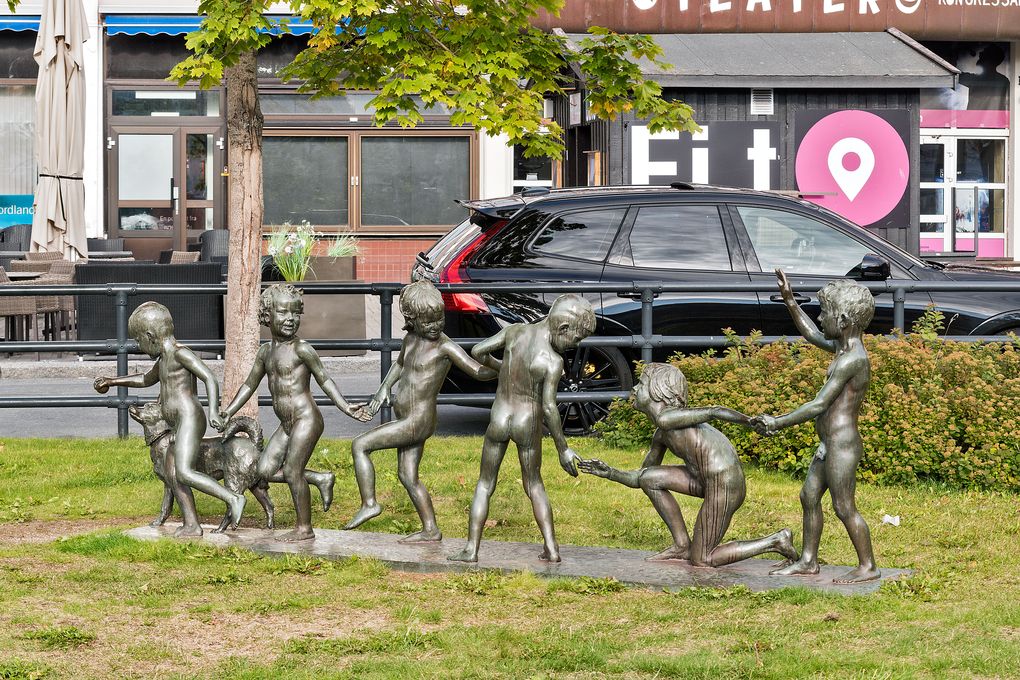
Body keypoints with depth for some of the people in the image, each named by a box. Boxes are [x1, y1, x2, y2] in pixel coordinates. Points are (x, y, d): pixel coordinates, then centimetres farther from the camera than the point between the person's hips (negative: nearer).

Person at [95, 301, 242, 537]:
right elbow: (147, 379, 39)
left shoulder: (180, 353, -9)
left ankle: (232, 498, -23)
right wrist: (112, 382, 40)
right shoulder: (164, 358, 20)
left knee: (184, 473, -21)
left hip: (189, 420, -10)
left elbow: (210, 378, -18)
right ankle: (191, 526, 5)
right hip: (179, 428, 10)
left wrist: (213, 411, -30)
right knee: (172, 475, 7)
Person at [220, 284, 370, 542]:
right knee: (266, 470, 4)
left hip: (306, 419, -8)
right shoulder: (266, 351, 11)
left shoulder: (301, 349, -10)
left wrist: (346, 408, -13)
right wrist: (228, 412, 15)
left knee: (292, 471, -7)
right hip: (286, 424, 8)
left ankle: (304, 528, 5)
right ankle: (320, 479, 17)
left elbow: (324, 380, -6)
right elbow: (250, 384, 20)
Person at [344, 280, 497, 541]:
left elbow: (479, 371, -20)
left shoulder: (446, 347, -17)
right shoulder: (411, 339, 7)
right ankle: (431, 530, 21)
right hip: (407, 421, 8)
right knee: (407, 477, 14)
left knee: (360, 445, -7)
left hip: (417, 421, -8)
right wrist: (384, 388, 18)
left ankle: (369, 504, -3)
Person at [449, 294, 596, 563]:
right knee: (534, 484, 17)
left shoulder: (514, 331, -8)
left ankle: (471, 549, 7)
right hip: (529, 424, -2)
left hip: (499, 420, 2)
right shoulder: (553, 361, -19)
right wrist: (563, 450, -14)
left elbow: (477, 351, -1)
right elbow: (549, 407, -21)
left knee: (485, 485, 14)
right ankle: (551, 548, 13)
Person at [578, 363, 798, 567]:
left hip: (723, 487, -9)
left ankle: (776, 541, 6)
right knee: (648, 478, 12)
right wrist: (610, 473, 12)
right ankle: (682, 546, 15)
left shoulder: (666, 418, -11)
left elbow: (715, 412, -19)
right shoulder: (661, 434, 17)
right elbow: (638, 479, 27)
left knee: (701, 561, 1)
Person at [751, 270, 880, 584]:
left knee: (844, 508, -2)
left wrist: (778, 423, -16)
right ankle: (808, 561, 25)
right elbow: (813, 335, 28)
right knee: (809, 497, 16)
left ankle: (868, 566, 7)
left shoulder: (851, 360, -21)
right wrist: (790, 302, 23)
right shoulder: (847, 347, 8)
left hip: (842, 445, -10)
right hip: (830, 443, 10)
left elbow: (819, 405, -22)